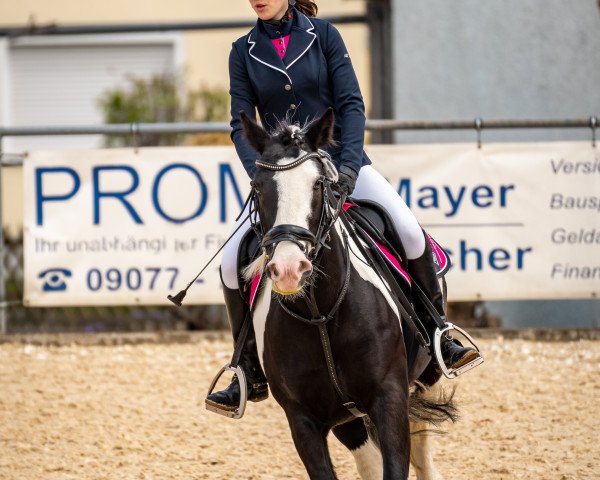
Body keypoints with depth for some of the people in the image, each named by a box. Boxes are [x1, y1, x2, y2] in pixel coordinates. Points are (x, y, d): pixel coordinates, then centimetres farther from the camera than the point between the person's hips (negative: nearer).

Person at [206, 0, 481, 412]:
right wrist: (261, 174, -19)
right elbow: (241, 125, -1)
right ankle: (251, 375, -3)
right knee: (233, 262, -17)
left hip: (341, 160, -1)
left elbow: (351, 104, -6)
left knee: (410, 233, -23)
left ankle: (439, 337, -4)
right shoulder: (244, 53, 3)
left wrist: (349, 164, -20)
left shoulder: (323, 35, -1)